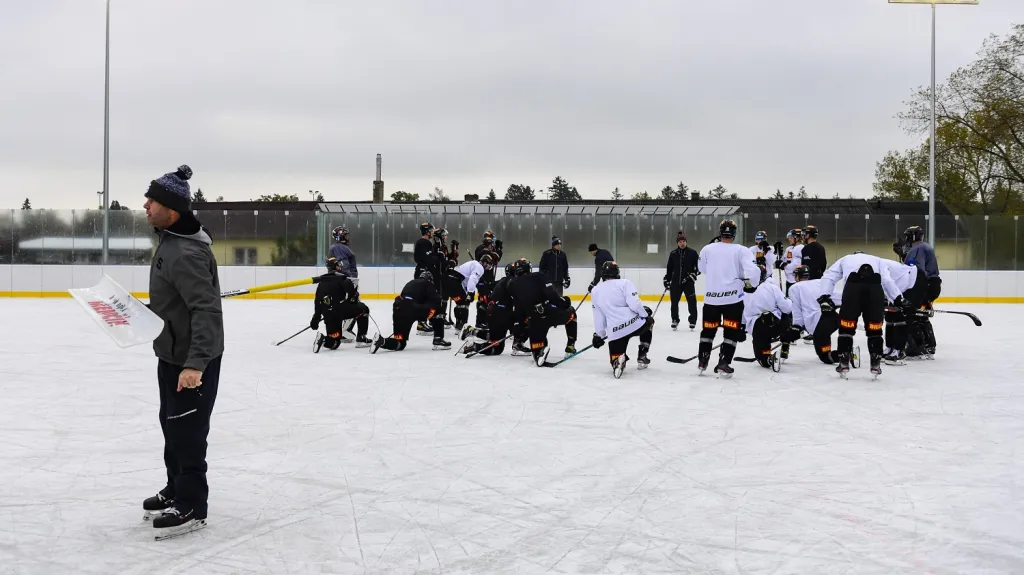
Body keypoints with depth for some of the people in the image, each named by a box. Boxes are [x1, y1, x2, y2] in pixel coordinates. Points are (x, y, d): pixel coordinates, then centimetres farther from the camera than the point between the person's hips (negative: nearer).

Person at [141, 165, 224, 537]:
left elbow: (206, 310, -32)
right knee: (171, 423, 21)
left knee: (187, 431, -1)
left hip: (193, 360, -11)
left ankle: (192, 507, 11)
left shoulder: (186, 253, -27)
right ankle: (176, 490, 36)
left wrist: (195, 363, -36)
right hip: (172, 353, 11)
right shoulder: (169, 240, 6)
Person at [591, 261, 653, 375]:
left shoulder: (595, 291, 12)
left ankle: (617, 360, -16)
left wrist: (599, 335, 26)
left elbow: (598, 317, 15)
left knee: (614, 356, 22)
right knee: (648, 321, 33)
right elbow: (634, 304, -13)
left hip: (615, 332, 2)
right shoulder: (624, 283, 0)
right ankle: (642, 356, 26)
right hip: (634, 324, -2)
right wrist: (646, 314, 4)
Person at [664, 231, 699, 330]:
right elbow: (669, 268, 11)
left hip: (689, 282, -3)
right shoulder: (673, 254, 5)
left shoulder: (692, 252, -3)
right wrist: (667, 280, 8)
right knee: (674, 301, 6)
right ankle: (675, 320, 22)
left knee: (692, 302, -3)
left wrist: (694, 274, -12)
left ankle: (692, 321, 9)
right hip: (675, 282, 3)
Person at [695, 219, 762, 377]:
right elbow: (752, 271, -16)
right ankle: (723, 364, -3)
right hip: (733, 297, -3)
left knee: (708, 329, 19)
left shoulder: (707, 249, 2)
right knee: (731, 331, 6)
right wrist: (750, 285, 2)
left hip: (710, 297, 3)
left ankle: (702, 361, 24)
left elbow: (702, 268, 18)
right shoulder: (741, 250, -6)